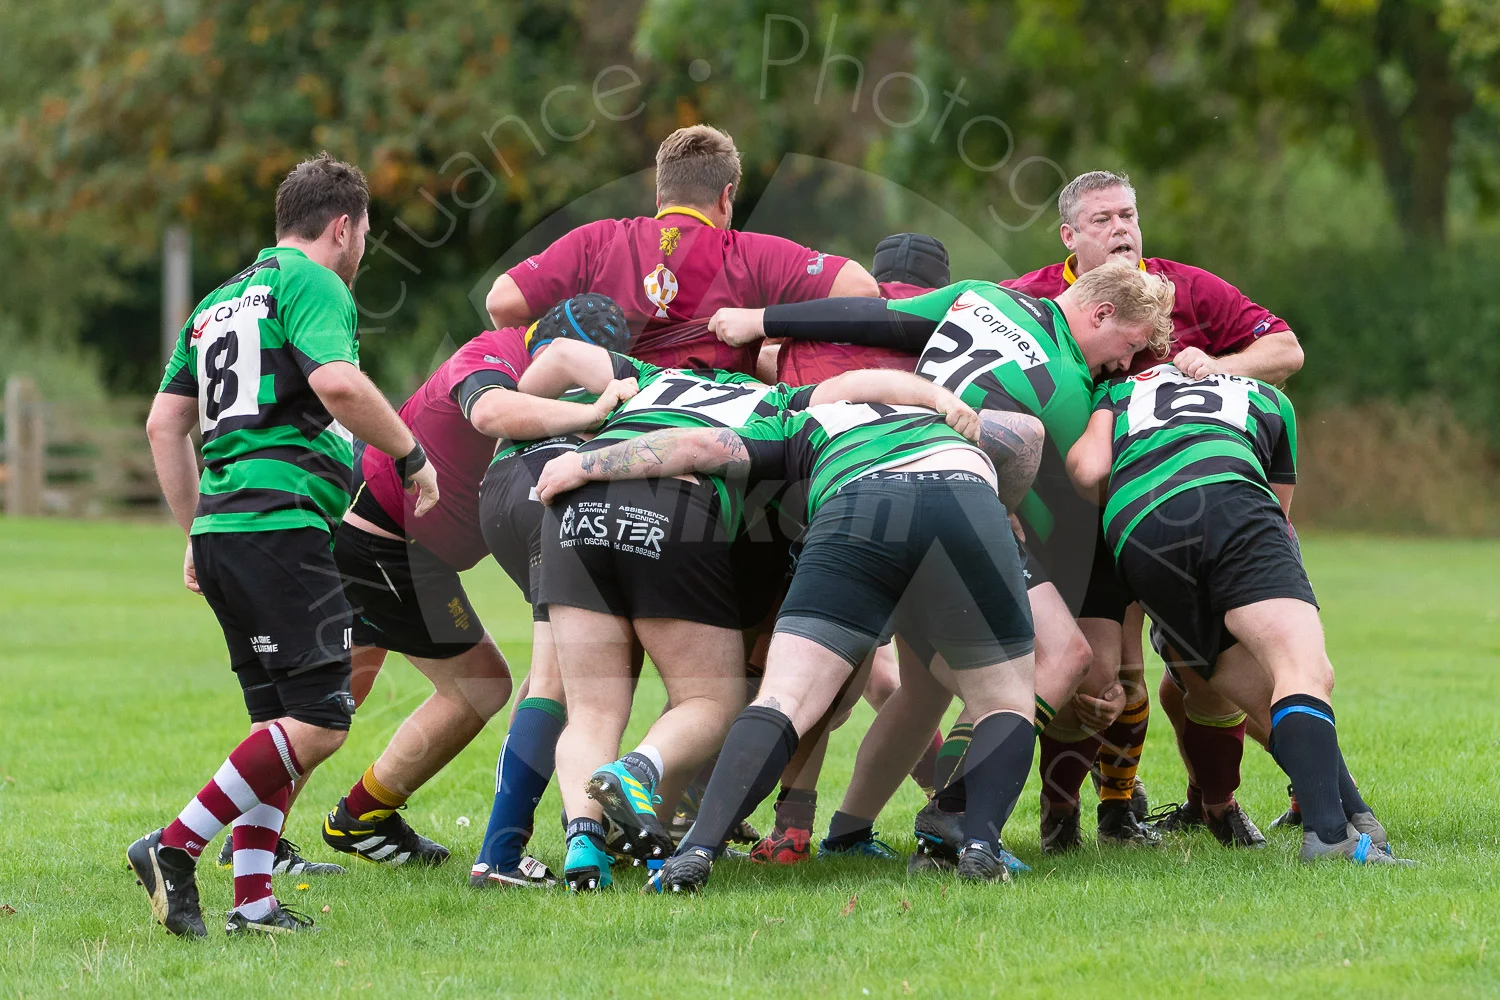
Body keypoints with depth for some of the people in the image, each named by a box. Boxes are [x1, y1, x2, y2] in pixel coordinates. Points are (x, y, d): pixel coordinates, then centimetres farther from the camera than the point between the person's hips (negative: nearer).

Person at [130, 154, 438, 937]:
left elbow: (164, 423, 23)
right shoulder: (311, 283, -2)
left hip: (219, 527, 10)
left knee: (280, 719, 11)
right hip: (280, 525, -10)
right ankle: (175, 848, -16)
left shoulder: (218, 303, 24)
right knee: (319, 719, -10)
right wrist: (412, 455, -9)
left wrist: (196, 532, 26)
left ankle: (252, 900, 3)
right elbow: (336, 383, -21)